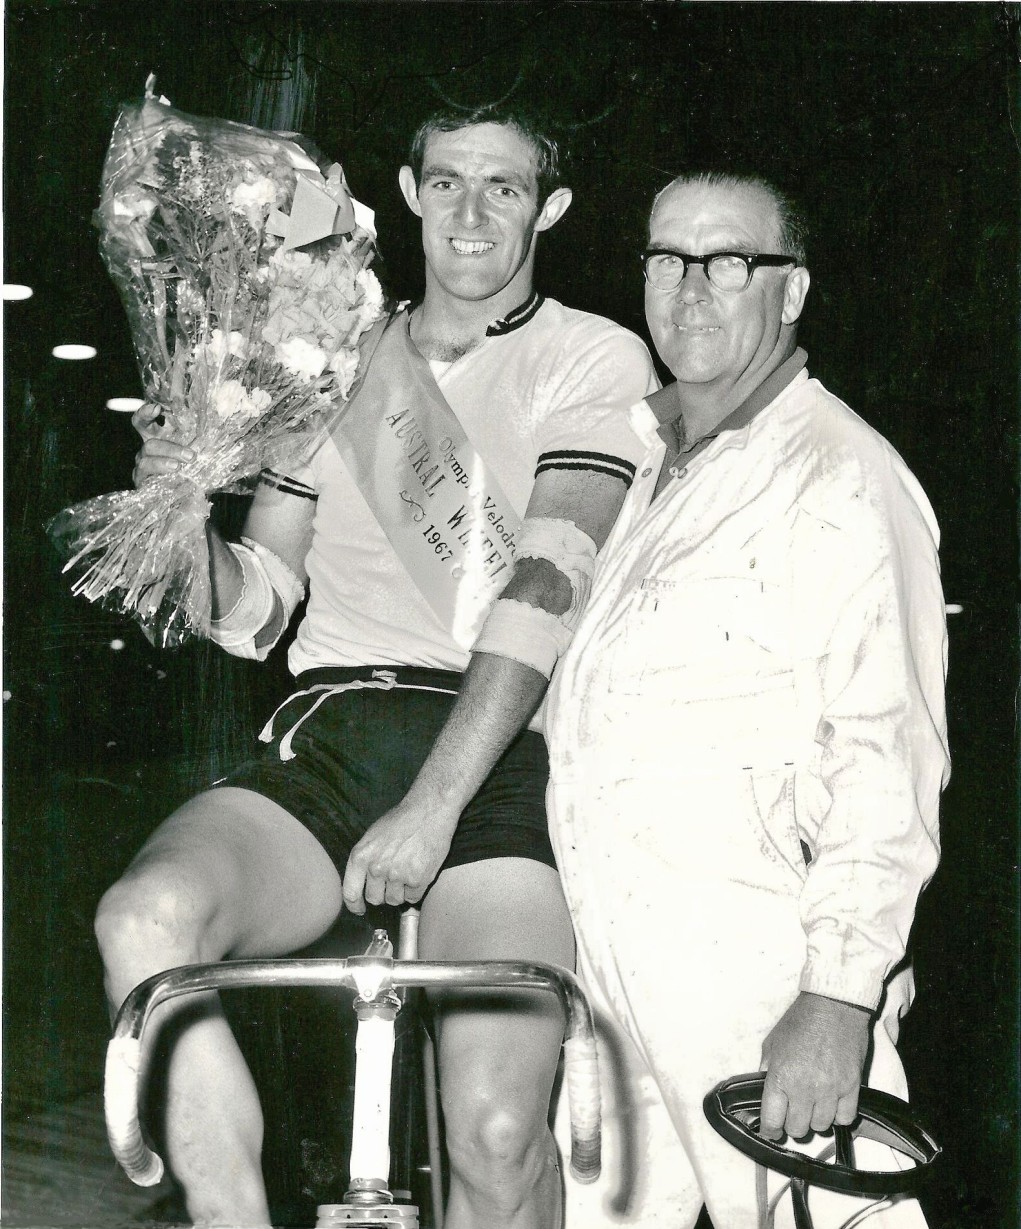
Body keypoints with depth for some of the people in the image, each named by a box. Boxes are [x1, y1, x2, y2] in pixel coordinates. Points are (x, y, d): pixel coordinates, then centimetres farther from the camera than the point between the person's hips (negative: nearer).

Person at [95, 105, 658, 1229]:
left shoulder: (595, 358, 7)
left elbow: (545, 587, -9)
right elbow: (251, 617, 16)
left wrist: (433, 809, -19)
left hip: (499, 756, -3)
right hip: (329, 742, 3)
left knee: (497, 1138, -18)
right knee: (144, 917, -29)